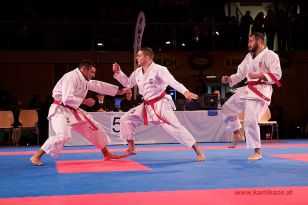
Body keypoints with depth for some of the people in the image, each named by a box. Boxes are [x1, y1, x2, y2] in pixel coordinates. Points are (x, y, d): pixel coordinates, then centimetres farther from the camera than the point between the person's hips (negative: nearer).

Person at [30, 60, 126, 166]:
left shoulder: (84, 80, 10)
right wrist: (84, 101, -19)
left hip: (73, 110, 10)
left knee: (94, 128, 11)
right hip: (60, 110, -10)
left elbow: (99, 86, 18)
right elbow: (67, 98, -28)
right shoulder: (71, 77, -21)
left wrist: (118, 91, 17)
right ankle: (36, 157, -16)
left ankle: (106, 154, 25)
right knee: (62, 136, -29)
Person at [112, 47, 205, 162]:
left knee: (174, 128, -13)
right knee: (126, 119, 2)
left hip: (161, 105, -7)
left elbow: (172, 81, -30)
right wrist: (118, 72, 8)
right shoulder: (138, 72, 6)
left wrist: (185, 92, -44)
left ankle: (198, 152, -4)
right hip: (147, 106, 7)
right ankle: (131, 149, 15)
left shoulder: (158, 69, -17)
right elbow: (128, 83, 20)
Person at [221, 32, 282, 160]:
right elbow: (240, 73, 17)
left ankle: (257, 152, -3)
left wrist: (259, 75, -26)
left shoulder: (270, 55, -10)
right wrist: (229, 79, 0)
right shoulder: (250, 56, 14)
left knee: (250, 121, -17)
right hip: (247, 90, 9)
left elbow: (277, 74, -17)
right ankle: (238, 135, 29)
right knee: (227, 109, 13)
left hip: (261, 91, -8)